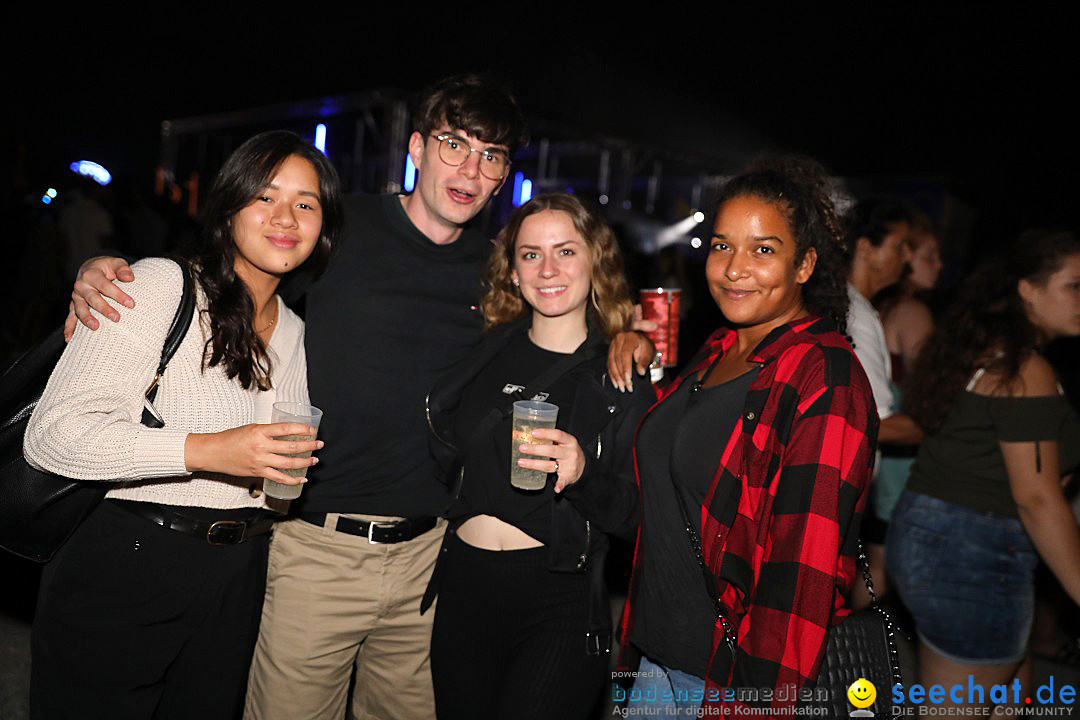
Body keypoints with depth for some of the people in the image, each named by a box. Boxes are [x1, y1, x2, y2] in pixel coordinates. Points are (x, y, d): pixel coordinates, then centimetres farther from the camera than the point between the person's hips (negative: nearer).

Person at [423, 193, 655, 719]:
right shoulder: (486, 353, 5)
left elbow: (632, 514, -8)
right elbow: (445, 461, 19)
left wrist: (583, 473, -24)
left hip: (559, 601, -3)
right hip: (464, 585, 4)